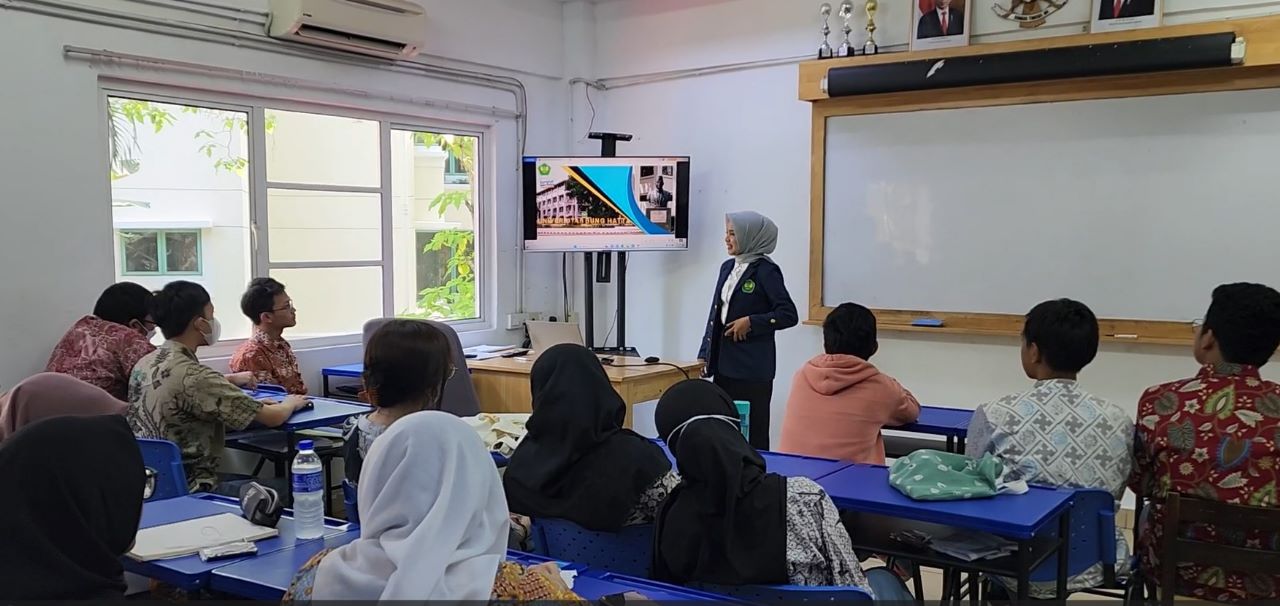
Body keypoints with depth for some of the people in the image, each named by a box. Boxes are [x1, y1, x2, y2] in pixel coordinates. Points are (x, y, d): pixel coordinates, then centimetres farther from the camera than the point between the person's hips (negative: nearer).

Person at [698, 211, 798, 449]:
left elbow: (789, 315, -10)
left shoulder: (765, 271, -8)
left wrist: (751, 322, -16)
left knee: (753, 433, -3)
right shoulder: (728, 268, 14)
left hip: (753, 367, -7)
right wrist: (705, 354, 15)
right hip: (724, 363, 7)